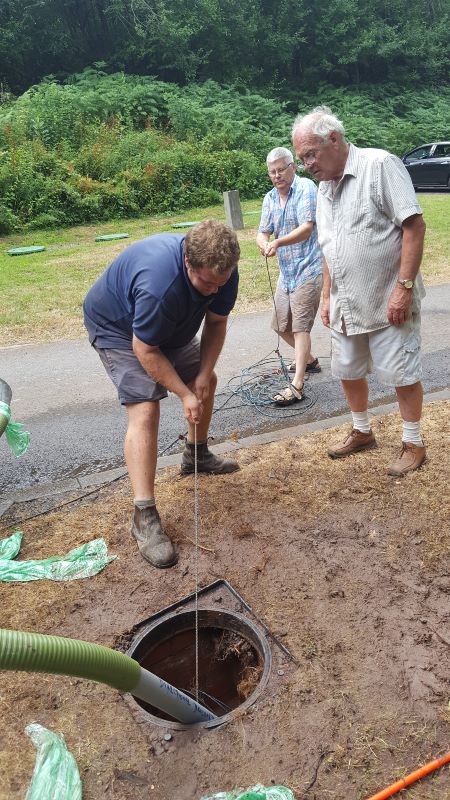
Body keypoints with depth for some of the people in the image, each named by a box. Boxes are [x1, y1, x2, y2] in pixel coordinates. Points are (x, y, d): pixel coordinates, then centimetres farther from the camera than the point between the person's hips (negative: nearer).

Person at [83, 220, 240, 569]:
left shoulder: (222, 270, -20)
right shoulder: (160, 285, -43)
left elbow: (217, 323, -7)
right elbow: (145, 351, -32)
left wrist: (201, 375, -15)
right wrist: (185, 394, -25)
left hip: (170, 327, 8)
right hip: (118, 328, -8)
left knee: (208, 381, 14)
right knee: (145, 410, -22)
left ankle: (197, 455, 36)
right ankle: (145, 516, -17)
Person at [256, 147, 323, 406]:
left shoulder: (306, 188, -10)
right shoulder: (270, 198, 11)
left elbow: (307, 227, -21)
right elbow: (263, 232, 6)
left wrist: (278, 242, -34)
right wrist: (264, 244, -19)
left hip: (308, 268, -8)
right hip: (287, 270, 8)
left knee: (300, 326, -12)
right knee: (281, 324, 15)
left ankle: (297, 385, -11)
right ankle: (309, 360, 38)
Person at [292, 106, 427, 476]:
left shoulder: (380, 165, -11)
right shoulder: (324, 188, 12)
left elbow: (414, 225, -16)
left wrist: (404, 286, -21)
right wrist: (328, 297, 15)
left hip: (388, 301, -7)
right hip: (346, 305, 8)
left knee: (402, 374, 2)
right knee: (348, 371, 15)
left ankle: (414, 444, 19)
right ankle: (362, 432, 35)